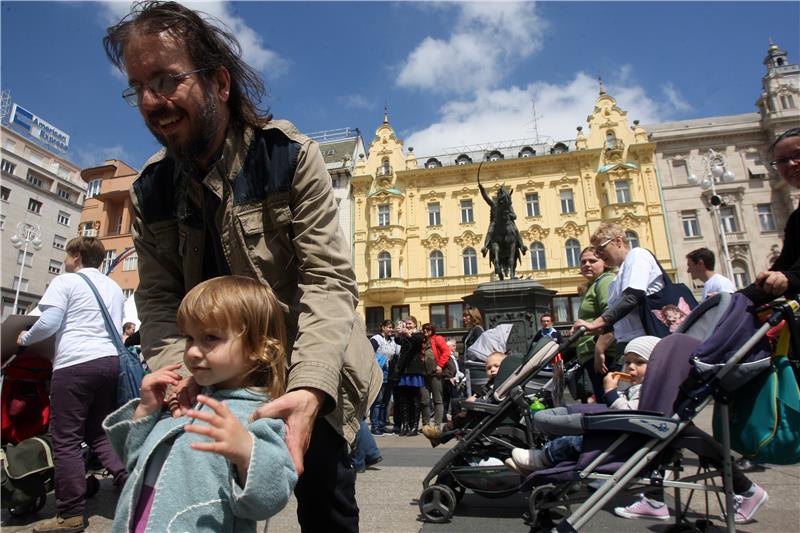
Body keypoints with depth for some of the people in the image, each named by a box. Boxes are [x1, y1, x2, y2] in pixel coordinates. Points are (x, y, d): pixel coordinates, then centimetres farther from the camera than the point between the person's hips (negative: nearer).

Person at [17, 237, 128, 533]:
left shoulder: (65, 281, 0)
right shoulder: (114, 287, 20)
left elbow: (48, 322, -7)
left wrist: (25, 339, 11)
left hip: (74, 364, -6)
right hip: (110, 360, 6)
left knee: (66, 439, 2)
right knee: (100, 433, 15)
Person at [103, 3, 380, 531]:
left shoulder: (293, 156, -15)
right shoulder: (151, 190, 0)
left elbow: (328, 280, -21)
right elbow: (158, 297, -1)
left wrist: (309, 389, -34)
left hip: (308, 384, -3)